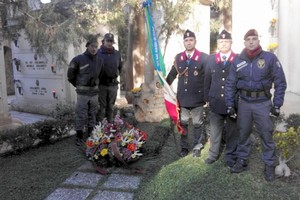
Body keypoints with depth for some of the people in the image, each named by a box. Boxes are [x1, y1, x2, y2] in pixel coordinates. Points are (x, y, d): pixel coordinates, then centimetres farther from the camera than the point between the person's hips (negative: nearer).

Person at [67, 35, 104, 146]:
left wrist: (95, 85, 13)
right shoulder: (78, 59, -10)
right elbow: (71, 76, 1)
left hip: (94, 93, 4)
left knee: (93, 115, 12)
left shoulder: (99, 61, 3)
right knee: (81, 116, 1)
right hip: (82, 93, -4)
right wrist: (79, 86, 8)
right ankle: (79, 137, 13)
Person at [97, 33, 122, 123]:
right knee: (101, 107, -1)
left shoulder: (117, 54, 12)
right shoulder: (98, 53, -1)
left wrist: (116, 74, 12)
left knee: (111, 107, 11)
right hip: (102, 84, -4)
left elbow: (120, 67, 24)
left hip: (113, 84, 4)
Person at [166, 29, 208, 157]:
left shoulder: (203, 57, -5)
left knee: (197, 123, 10)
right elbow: (172, 74, 11)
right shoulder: (178, 57, 5)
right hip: (182, 96, 3)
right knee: (183, 123, 12)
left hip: (197, 97, -3)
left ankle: (197, 146, 26)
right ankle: (184, 146, 26)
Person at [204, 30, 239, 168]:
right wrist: (207, 97, 7)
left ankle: (230, 156, 26)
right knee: (215, 130, 11)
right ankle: (213, 154, 28)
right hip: (216, 101, 2)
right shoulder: (211, 59, 5)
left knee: (232, 130, 9)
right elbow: (207, 80, 9)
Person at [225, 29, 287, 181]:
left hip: (263, 103, -2)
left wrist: (277, 104, -7)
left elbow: (280, 83, -3)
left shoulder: (270, 58, -5)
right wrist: (230, 104, 1)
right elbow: (230, 84, 6)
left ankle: (269, 166, 20)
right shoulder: (238, 61, 3)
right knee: (242, 133, 12)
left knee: (266, 135, 4)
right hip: (244, 103, 3)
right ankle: (242, 161, 28)